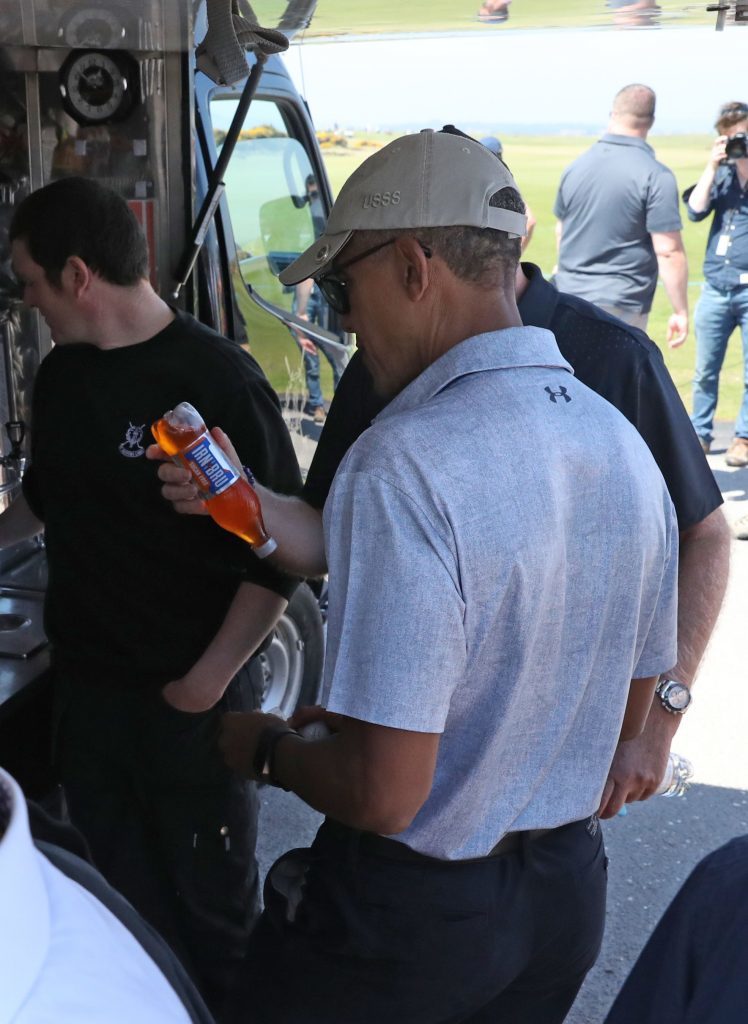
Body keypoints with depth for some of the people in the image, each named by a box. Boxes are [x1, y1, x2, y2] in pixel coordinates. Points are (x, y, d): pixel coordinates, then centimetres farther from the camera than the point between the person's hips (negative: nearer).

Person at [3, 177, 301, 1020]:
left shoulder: (216, 380, -16)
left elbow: (280, 550, -15)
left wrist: (208, 681, -15)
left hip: (190, 700, -5)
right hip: (85, 688, 6)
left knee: (209, 902, 10)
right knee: (119, 895, 17)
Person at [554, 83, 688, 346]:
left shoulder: (575, 167, 5)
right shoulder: (656, 176, -13)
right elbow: (668, 252, -16)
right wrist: (681, 311, -8)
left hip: (569, 296, 5)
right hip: (620, 305, -5)